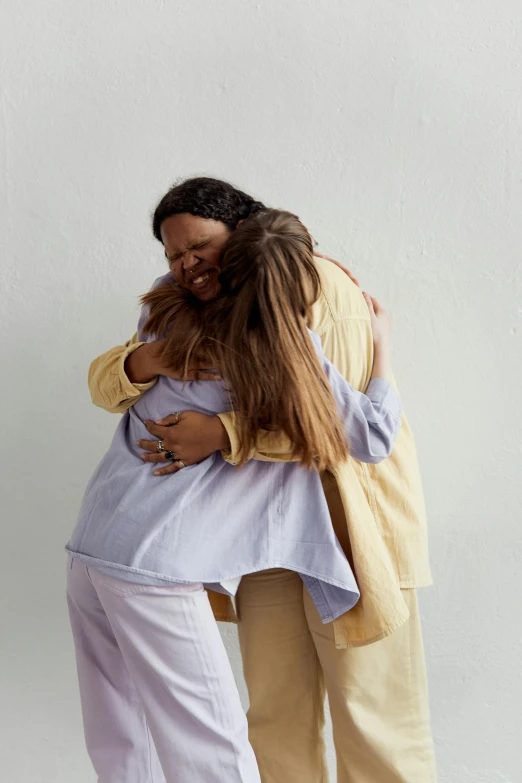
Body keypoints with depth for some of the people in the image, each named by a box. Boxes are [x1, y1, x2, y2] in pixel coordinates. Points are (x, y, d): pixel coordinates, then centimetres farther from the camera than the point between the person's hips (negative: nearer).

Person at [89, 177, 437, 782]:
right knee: (276, 710, 11)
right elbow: (104, 381, -4)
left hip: (350, 520, -5)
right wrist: (143, 363, -27)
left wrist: (223, 434, -36)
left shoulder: (318, 286, -14)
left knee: (370, 704, 1)